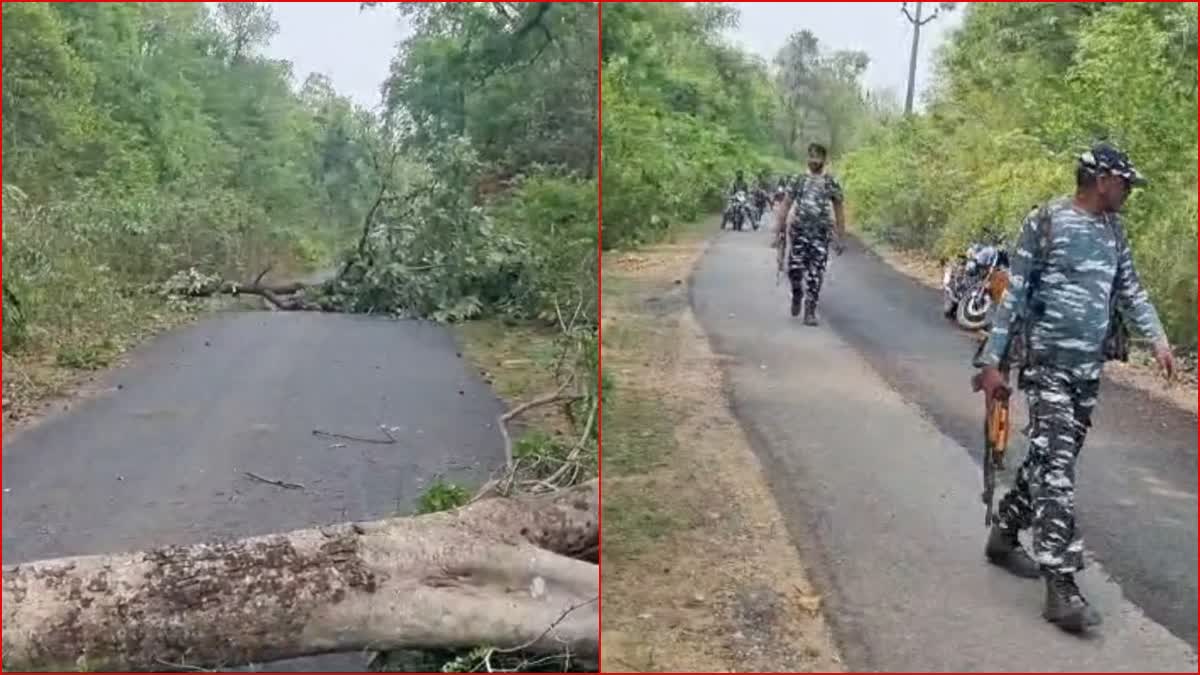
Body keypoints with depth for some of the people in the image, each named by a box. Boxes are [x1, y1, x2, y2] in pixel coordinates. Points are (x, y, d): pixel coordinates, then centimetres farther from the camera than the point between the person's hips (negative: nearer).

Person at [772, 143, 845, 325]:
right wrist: (779, 230, 4)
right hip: (799, 231, 1)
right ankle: (797, 295, 25)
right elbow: (786, 205, 9)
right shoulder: (800, 180, 7)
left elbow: (839, 210, 6)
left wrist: (840, 238, 3)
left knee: (815, 274, -4)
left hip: (821, 233, -1)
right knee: (795, 268, -6)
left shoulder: (831, 183, 3)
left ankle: (810, 311, 5)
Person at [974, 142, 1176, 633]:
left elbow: (1130, 290, 18)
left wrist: (1158, 339, 3)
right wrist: (991, 360, -10)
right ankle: (1061, 585, -13)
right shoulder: (1046, 221, -8)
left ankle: (1004, 536, 31)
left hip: (1090, 368, 7)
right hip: (1048, 362, -7)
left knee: (1051, 459, 13)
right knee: (1057, 468, -12)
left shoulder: (1113, 230, 12)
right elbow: (1014, 294, -8)